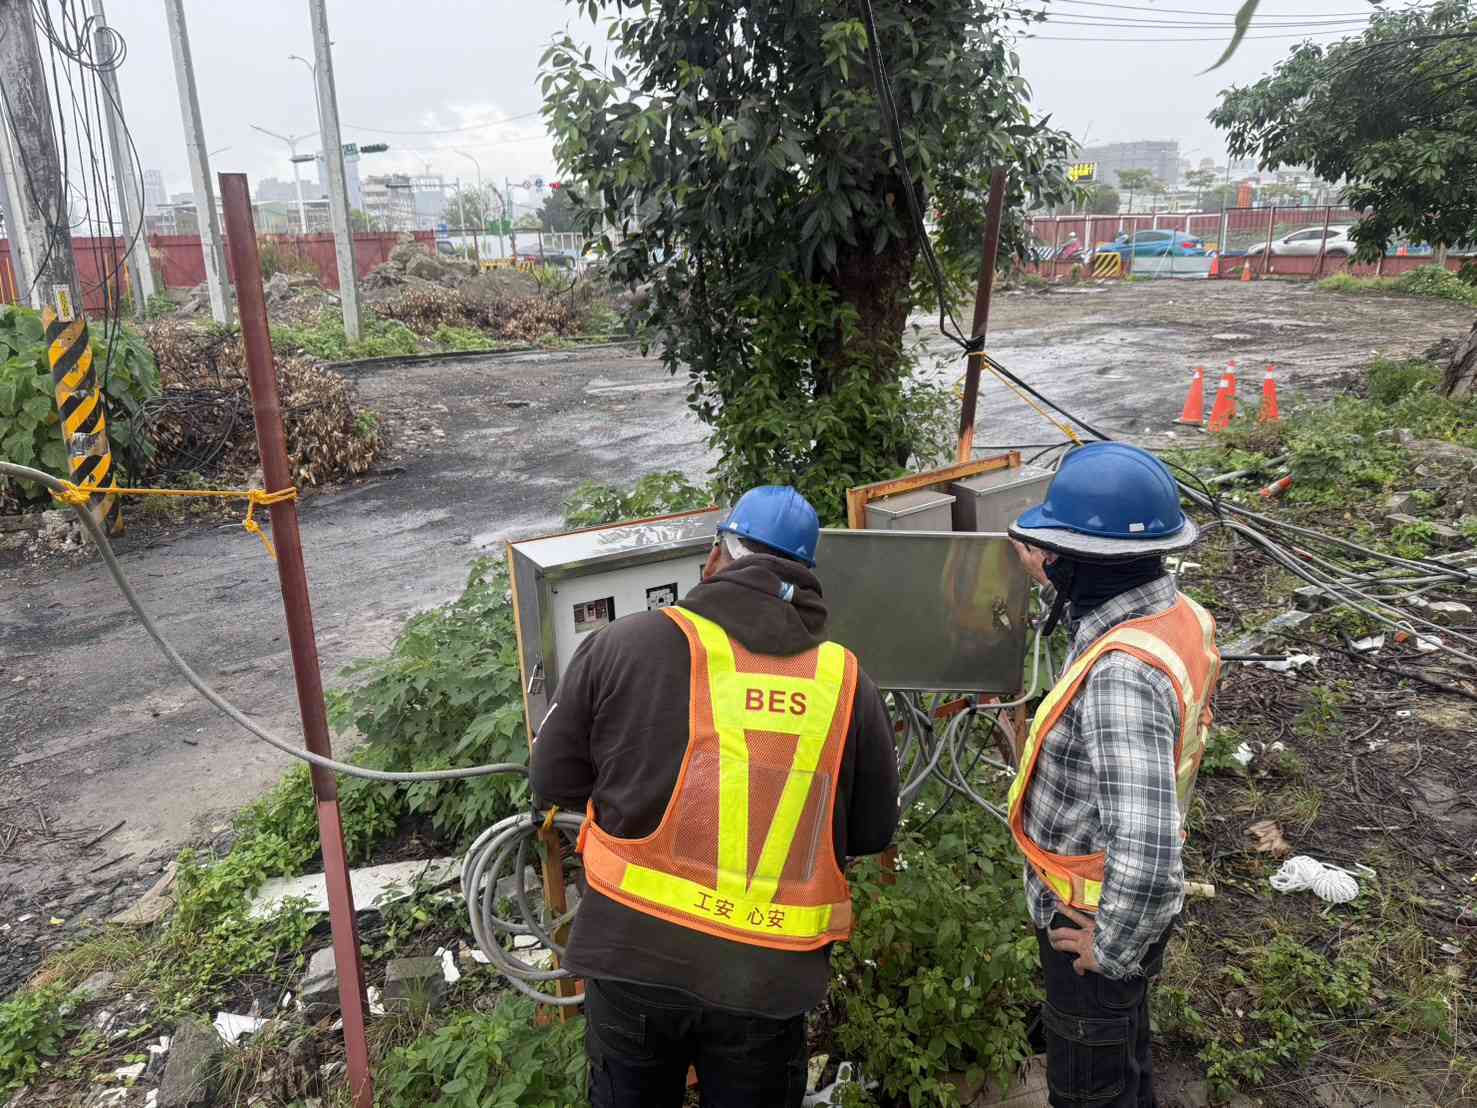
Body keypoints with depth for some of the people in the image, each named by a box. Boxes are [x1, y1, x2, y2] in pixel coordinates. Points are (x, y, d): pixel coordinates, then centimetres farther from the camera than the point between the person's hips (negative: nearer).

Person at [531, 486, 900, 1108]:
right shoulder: (847, 682, -5)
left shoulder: (622, 645, -10)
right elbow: (872, 833, 4)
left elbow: (554, 781, 0)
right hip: (766, 977, 0)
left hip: (632, 953, 0)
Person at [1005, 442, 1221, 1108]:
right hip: (1109, 898, 8)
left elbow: (1147, 857, -42)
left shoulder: (1122, 674, -38)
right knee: (1124, 1054, 32)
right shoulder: (1175, 613, -9)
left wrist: (1114, 949, -22)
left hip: (1097, 916, -8)